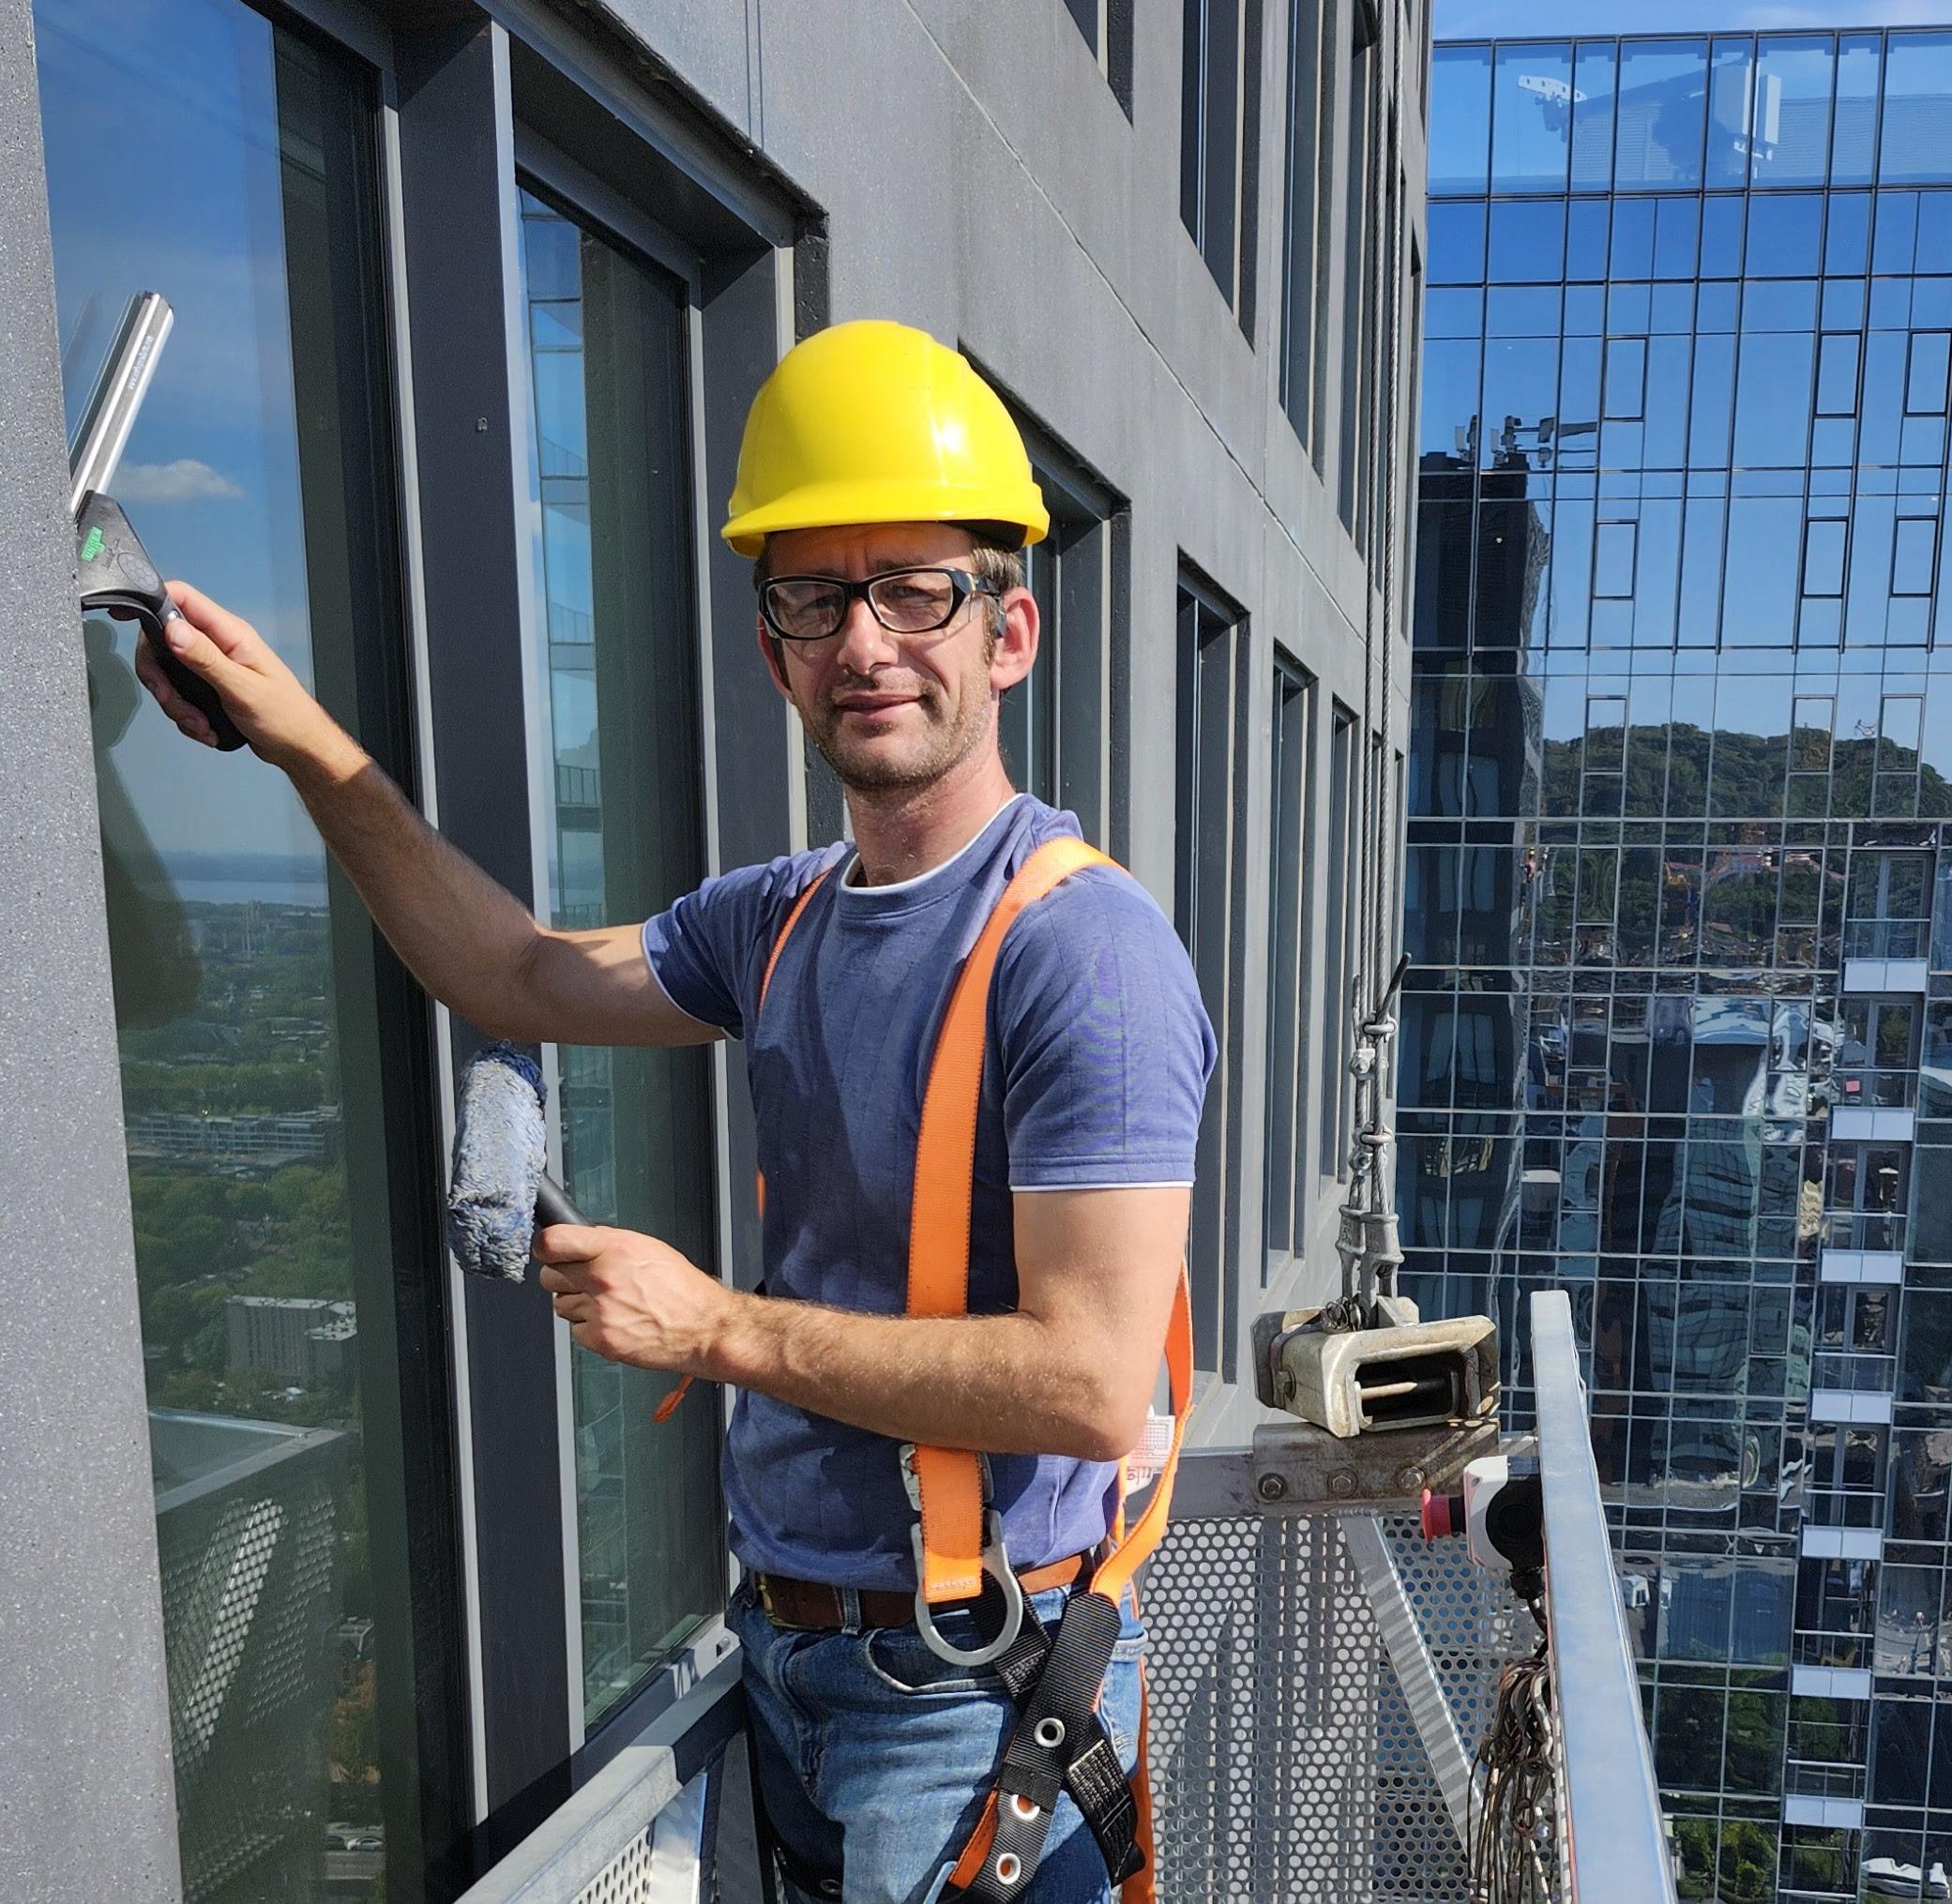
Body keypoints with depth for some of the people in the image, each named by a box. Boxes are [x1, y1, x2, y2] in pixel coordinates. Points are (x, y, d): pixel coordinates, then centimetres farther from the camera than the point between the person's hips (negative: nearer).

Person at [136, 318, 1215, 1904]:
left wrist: (716, 1327, -20)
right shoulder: (785, 916, 2)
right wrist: (314, 749, 8)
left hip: (966, 1684, -7)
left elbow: (1092, 1385, -27)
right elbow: (523, 978, 13)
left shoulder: (1083, 943, -23)